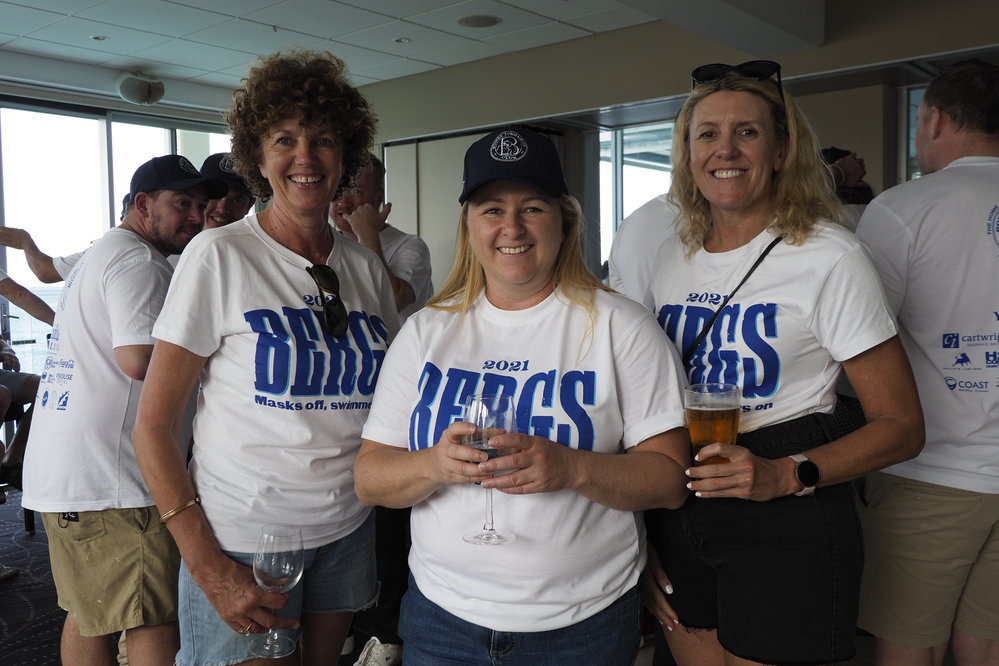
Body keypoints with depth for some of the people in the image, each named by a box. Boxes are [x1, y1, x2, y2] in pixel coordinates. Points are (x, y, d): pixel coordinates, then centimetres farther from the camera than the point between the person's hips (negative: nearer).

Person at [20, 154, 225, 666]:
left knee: (89, 613, 19)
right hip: (107, 480, -11)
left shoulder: (96, 255, 20)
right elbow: (140, 360, -24)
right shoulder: (140, 263, -13)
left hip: (59, 471, 11)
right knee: (154, 625, -7)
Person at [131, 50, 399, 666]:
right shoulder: (220, 256, -11)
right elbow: (153, 425, -11)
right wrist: (209, 568, -15)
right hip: (241, 542, -4)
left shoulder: (367, 268, 2)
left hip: (348, 530, 4)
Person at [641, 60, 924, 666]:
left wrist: (786, 476, -23)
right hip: (676, 519, 5)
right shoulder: (670, 258, 6)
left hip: (787, 530, -4)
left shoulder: (830, 257, -10)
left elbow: (902, 427, -8)